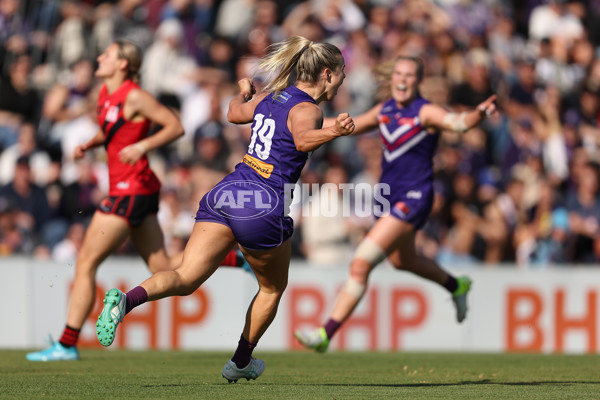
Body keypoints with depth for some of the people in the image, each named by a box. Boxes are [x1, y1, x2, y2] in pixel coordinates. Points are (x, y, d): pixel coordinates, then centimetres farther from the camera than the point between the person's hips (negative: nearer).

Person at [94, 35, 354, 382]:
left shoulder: (270, 97, 16)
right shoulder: (307, 110, -7)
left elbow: (235, 113, 35)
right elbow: (303, 140, -30)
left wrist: (243, 92, 53)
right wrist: (334, 132, -46)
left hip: (228, 190, 6)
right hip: (264, 205, -6)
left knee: (185, 278, -6)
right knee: (272, 288, 22)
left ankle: (126, 300, -33)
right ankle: (241, 362, 33)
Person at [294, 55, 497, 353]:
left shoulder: (425, 112, -15)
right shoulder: (385, 110, 5)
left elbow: (458, 122, -33)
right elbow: (352, 126, 21)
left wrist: (479, 113, -53)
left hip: (413, 198, -9)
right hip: (388, 196, 9)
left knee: (361, 264, -17)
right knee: (402, 260, 31)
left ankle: (325, 334, -15)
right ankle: (456, 286, 59)